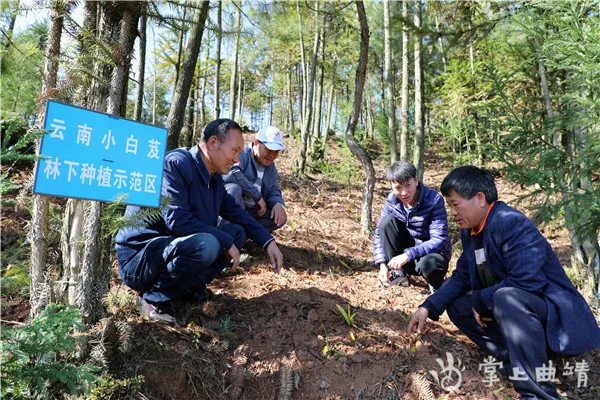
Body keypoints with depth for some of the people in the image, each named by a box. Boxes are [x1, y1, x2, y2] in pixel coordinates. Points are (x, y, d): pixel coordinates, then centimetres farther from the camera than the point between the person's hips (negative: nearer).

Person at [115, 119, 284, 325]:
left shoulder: (214, 178, 4)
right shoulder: (176, 163, -21)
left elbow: (236, 212, 12)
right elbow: (177, 221, -29)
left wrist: (268, 242, 1)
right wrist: (226, 242, -22)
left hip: (173, 250, 8)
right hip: (139, 257, -8)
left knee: (238, 232, 4)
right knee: (206, 244, -35)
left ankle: (192, 284, 0)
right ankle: (155, 298, -12)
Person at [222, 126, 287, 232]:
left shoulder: (271, 167, 10)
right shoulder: (241, 154, -15)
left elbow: (274, 191, 10)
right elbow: (230, 174, -35)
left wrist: (278, 204, -16)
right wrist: (257, 195, -28)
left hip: (250, 211, 7)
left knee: (280, 217, -8)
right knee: (234, 188, -35)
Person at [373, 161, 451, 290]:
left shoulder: (434, 200, -21)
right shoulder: (392, 200, -8)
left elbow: (439, 240, -26)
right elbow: (380, 232, -5)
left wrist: (408, 255, -36)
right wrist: (382, 264, -17)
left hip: (432, 253, -3)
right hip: (406, 250, 4)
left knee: (428, 264, -40)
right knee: (387, 221, -20)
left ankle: (436, 283, 0)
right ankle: (397, 272, -8)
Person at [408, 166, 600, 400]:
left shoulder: (514, 224, -24)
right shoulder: (470, 230, 3)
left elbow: (525, 283, -33)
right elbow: (462, 277, 9)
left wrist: (479, 300, -18)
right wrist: (428, 307, -3)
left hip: (554, 310, -9)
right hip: (509, 305, 9)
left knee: (506, 299, -37)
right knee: (457, 306, 4)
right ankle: (518, 360, -4)